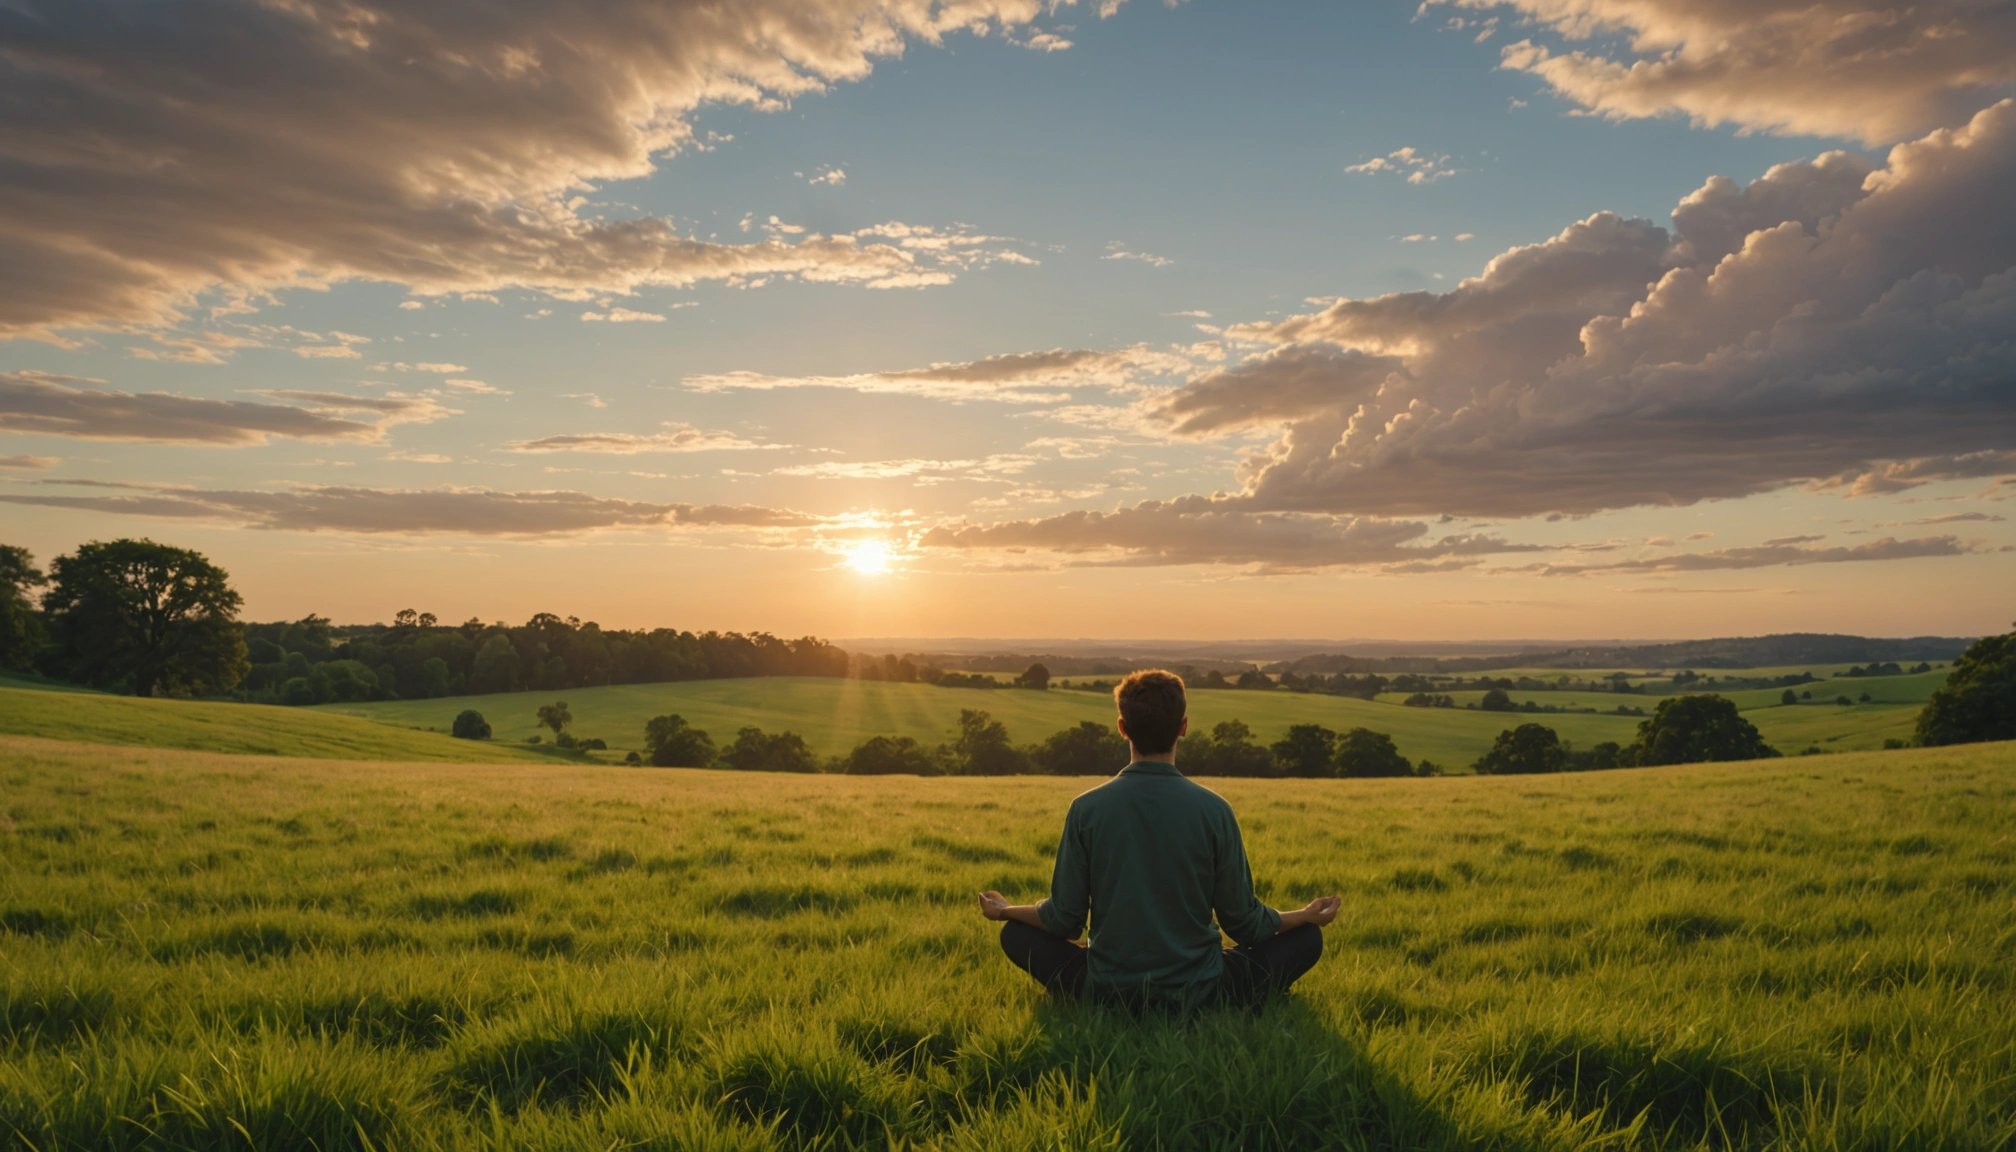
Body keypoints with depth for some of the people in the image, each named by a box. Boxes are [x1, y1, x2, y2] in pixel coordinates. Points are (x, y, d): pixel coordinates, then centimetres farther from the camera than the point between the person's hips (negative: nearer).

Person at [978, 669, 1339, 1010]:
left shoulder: (1086, 809, -9)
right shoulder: (1214, 810, -11)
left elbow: (1065, 920, -3)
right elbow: (1244, 923, -3)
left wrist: (1005, 910, 17)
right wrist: (1308, 914, 16)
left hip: (1105, 992, 0)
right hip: (1198, 995, 0)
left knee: (1015, 935, 22)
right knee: (1307, 938, 16)